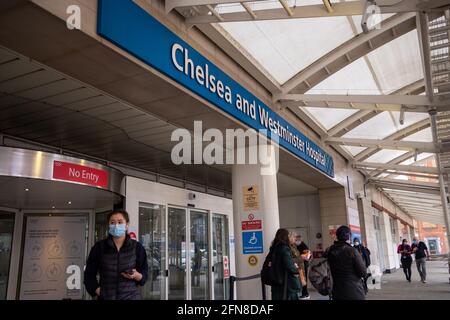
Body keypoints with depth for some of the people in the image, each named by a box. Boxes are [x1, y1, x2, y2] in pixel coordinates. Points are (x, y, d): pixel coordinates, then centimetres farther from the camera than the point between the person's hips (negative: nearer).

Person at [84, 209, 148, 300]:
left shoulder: (137, 247, 2)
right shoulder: (99, 247, 3)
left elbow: (145, 274, 6)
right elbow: (89, 274, 9)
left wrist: (136, 275, -14)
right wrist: (97, 291, -2)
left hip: (130, 296, -1)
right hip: (105, 297, 1)